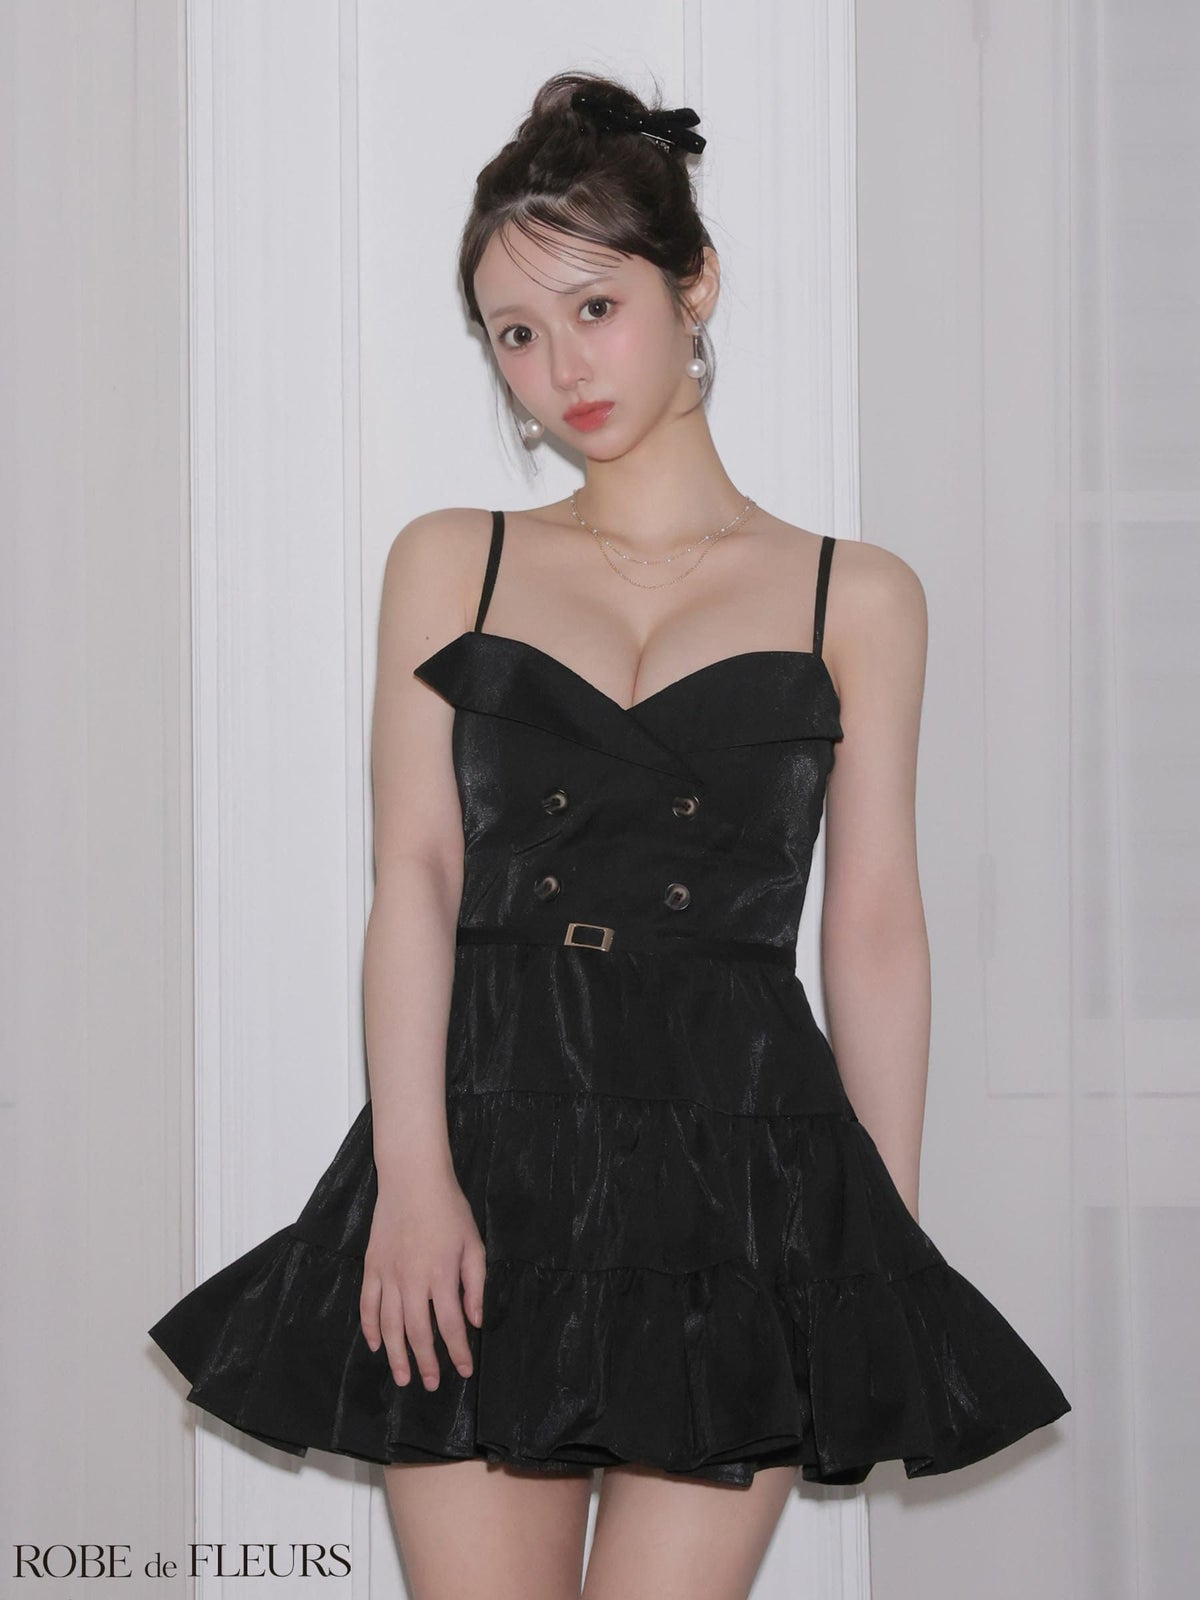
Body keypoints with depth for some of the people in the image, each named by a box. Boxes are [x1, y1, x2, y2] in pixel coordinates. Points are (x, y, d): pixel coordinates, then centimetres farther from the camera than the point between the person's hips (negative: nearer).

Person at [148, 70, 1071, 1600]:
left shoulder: (853, 597, 10)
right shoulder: (447, 563, 13)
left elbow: (873, 928, 8)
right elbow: (414, 870, 3)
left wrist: (893, 1248, 5)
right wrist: (411, 1168, -9)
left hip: (741, 1164, -1)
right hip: (488, 1146, 1)